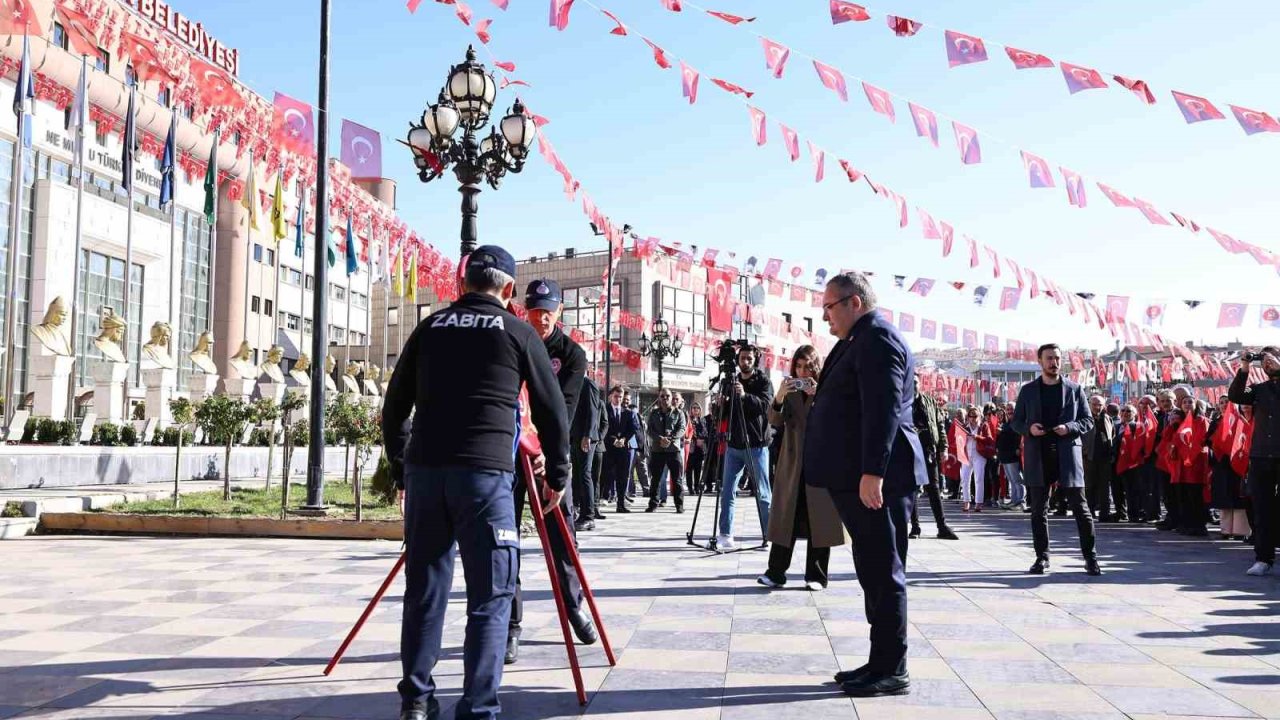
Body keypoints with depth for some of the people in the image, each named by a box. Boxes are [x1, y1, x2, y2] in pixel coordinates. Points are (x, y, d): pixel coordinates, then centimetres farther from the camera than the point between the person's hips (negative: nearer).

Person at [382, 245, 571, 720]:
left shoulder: (429, 327, 14)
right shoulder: (518, 331, 6)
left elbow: (394, 409, 15)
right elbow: (552, 411, 8)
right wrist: (557, 474, 20)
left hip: (424, 469, 4)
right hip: (486, 471, -3)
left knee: (423, 589, 14)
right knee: (491, 597, 3)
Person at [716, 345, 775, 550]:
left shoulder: (763, 381, 1)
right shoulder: (731, 382, 13)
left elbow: (766, 405, -17)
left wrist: (745, 396, -32)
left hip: (756, 446, -4)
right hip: (733, 446, 4)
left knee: (762, 494, -1)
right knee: (727, 492, 2)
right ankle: (725, 535, 6)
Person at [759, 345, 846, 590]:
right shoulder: (790, 392, 12)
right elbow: (774, 421, -1)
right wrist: (778, 398, -19)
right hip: (792, 463, 3)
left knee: (818, 520, 0)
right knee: (785, 518, 2)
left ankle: (816, 576, 7)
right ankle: (776, 572, 6)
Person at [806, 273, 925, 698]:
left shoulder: (877, 338, -12)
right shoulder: (861, 341, 20)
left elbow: (884, 409, -22)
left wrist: (872, 472, -26)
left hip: (875, 478, -11)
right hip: (858, 478, 11)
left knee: (883, 571, -4)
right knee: (873, 571, 14)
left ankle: (892, 671, 3)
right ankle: (881, 662, 22)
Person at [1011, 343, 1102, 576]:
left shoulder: (1074, 389, 6)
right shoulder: (1028, 390, 8)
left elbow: (1088, 421, 8)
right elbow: (1016, 421, 12)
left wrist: (1069, 427, -12)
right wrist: (1029, 428, -10)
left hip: (1067, 455, -1)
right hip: (1038, 457, 1)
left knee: (1080, 508, -1)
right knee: (1038, 510, 5)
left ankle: (1090, 557, 5)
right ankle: (1042, 557, 14)